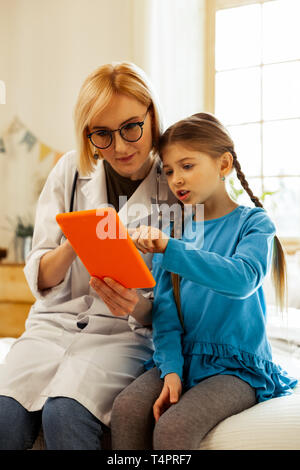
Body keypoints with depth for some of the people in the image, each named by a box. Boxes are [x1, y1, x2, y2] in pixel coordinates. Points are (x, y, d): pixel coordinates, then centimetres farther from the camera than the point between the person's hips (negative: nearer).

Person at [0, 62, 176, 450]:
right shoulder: (71, 170, 4)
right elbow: (40, 279, 4)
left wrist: (139, 307, -24)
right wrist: (72, 246, -18)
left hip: (126, 333, -2)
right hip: (56, 322, 3)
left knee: (65, 415, -29)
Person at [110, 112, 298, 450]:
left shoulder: (253, 222, -2)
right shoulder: (172, 231, 10)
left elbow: (241, 278, -24)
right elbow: (165, 308, 3)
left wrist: (169, 248, -33)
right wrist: (171, 369, -12)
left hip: (237, 365, -4)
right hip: (181, 357, 4)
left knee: (173, 428, -28)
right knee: (126, 409, -24)